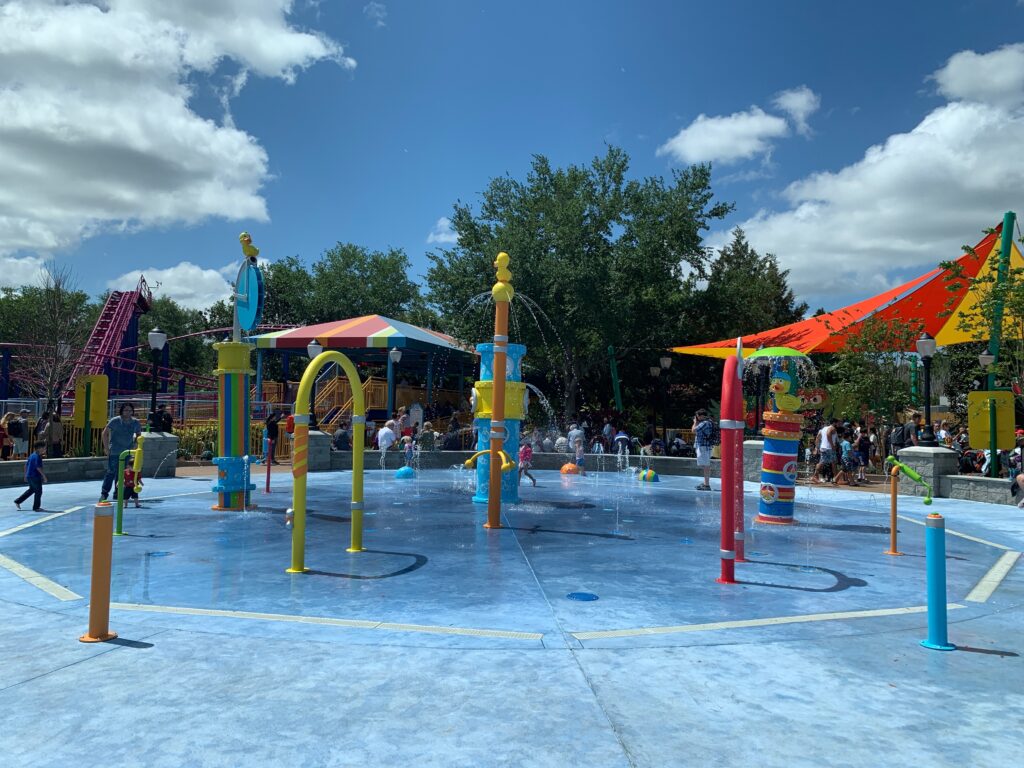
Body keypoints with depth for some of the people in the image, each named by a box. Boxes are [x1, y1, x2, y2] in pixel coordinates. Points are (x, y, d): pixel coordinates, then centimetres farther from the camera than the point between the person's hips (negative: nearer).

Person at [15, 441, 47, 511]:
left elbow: (26, 465, 17)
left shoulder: (32, 455, 11)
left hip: (29, 476, 9)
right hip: (35, 477, -9)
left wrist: (25, 475, 24)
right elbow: (38, 467, -23)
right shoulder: (37, 456, -18)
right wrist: (44, 476, -18)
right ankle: (36, 507, 6)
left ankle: (18, 501, 25)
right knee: (38, 491, 1)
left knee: (31, 490, 24)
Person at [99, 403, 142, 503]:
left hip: (127, 452, 4)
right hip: (114, 452, -4)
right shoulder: (115, 421, -10)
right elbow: (105, 433, -5)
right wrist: (106, 448, -8)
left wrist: (134, 445, 6)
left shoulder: (135, 422, 1)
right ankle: (104, 493, -3)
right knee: (111, 472, -9)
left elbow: (138, 435, 17)